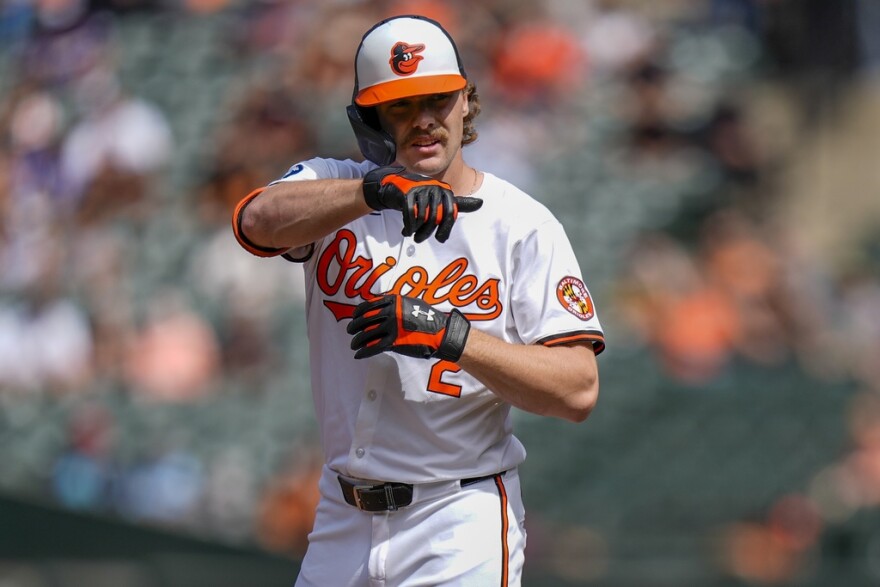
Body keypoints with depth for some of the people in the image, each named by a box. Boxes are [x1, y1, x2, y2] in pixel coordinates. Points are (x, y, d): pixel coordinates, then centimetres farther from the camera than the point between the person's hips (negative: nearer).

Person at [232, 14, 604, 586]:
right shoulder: (335, 188, 4)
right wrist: (375, 190, -37)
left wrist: (449, 333, -24)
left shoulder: (522, 224, -5)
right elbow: (257, 219, -21)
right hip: (342, 524, 4)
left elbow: (578, 390, -13)